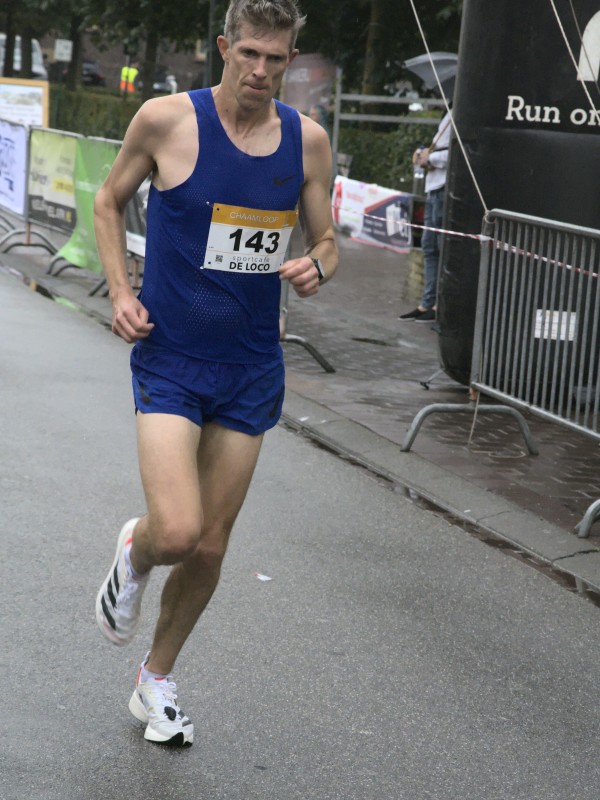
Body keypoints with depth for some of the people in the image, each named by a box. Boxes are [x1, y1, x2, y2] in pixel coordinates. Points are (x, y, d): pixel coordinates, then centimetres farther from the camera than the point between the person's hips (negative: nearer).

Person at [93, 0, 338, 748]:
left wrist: (315, 267, -12)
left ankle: (156, 683, 33)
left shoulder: (307, 140, 0)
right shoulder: (167, 119, -9)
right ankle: (133, 554, 20)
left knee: (211, 547, 10)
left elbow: (325, 242, 11)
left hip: (252, 370, 4)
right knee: (177, 532, -20)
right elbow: (110, 200, 7)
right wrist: (120, 292, -5)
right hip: (170, 359, -3)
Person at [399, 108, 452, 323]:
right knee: (429, 247, 12)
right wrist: (423, 152, 9)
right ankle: (427, 303, 18)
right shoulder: (449, 114, 18)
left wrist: (431, 158, -10)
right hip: (434, 187, 10)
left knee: (444, 247, -5)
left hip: (445, 187, -10)